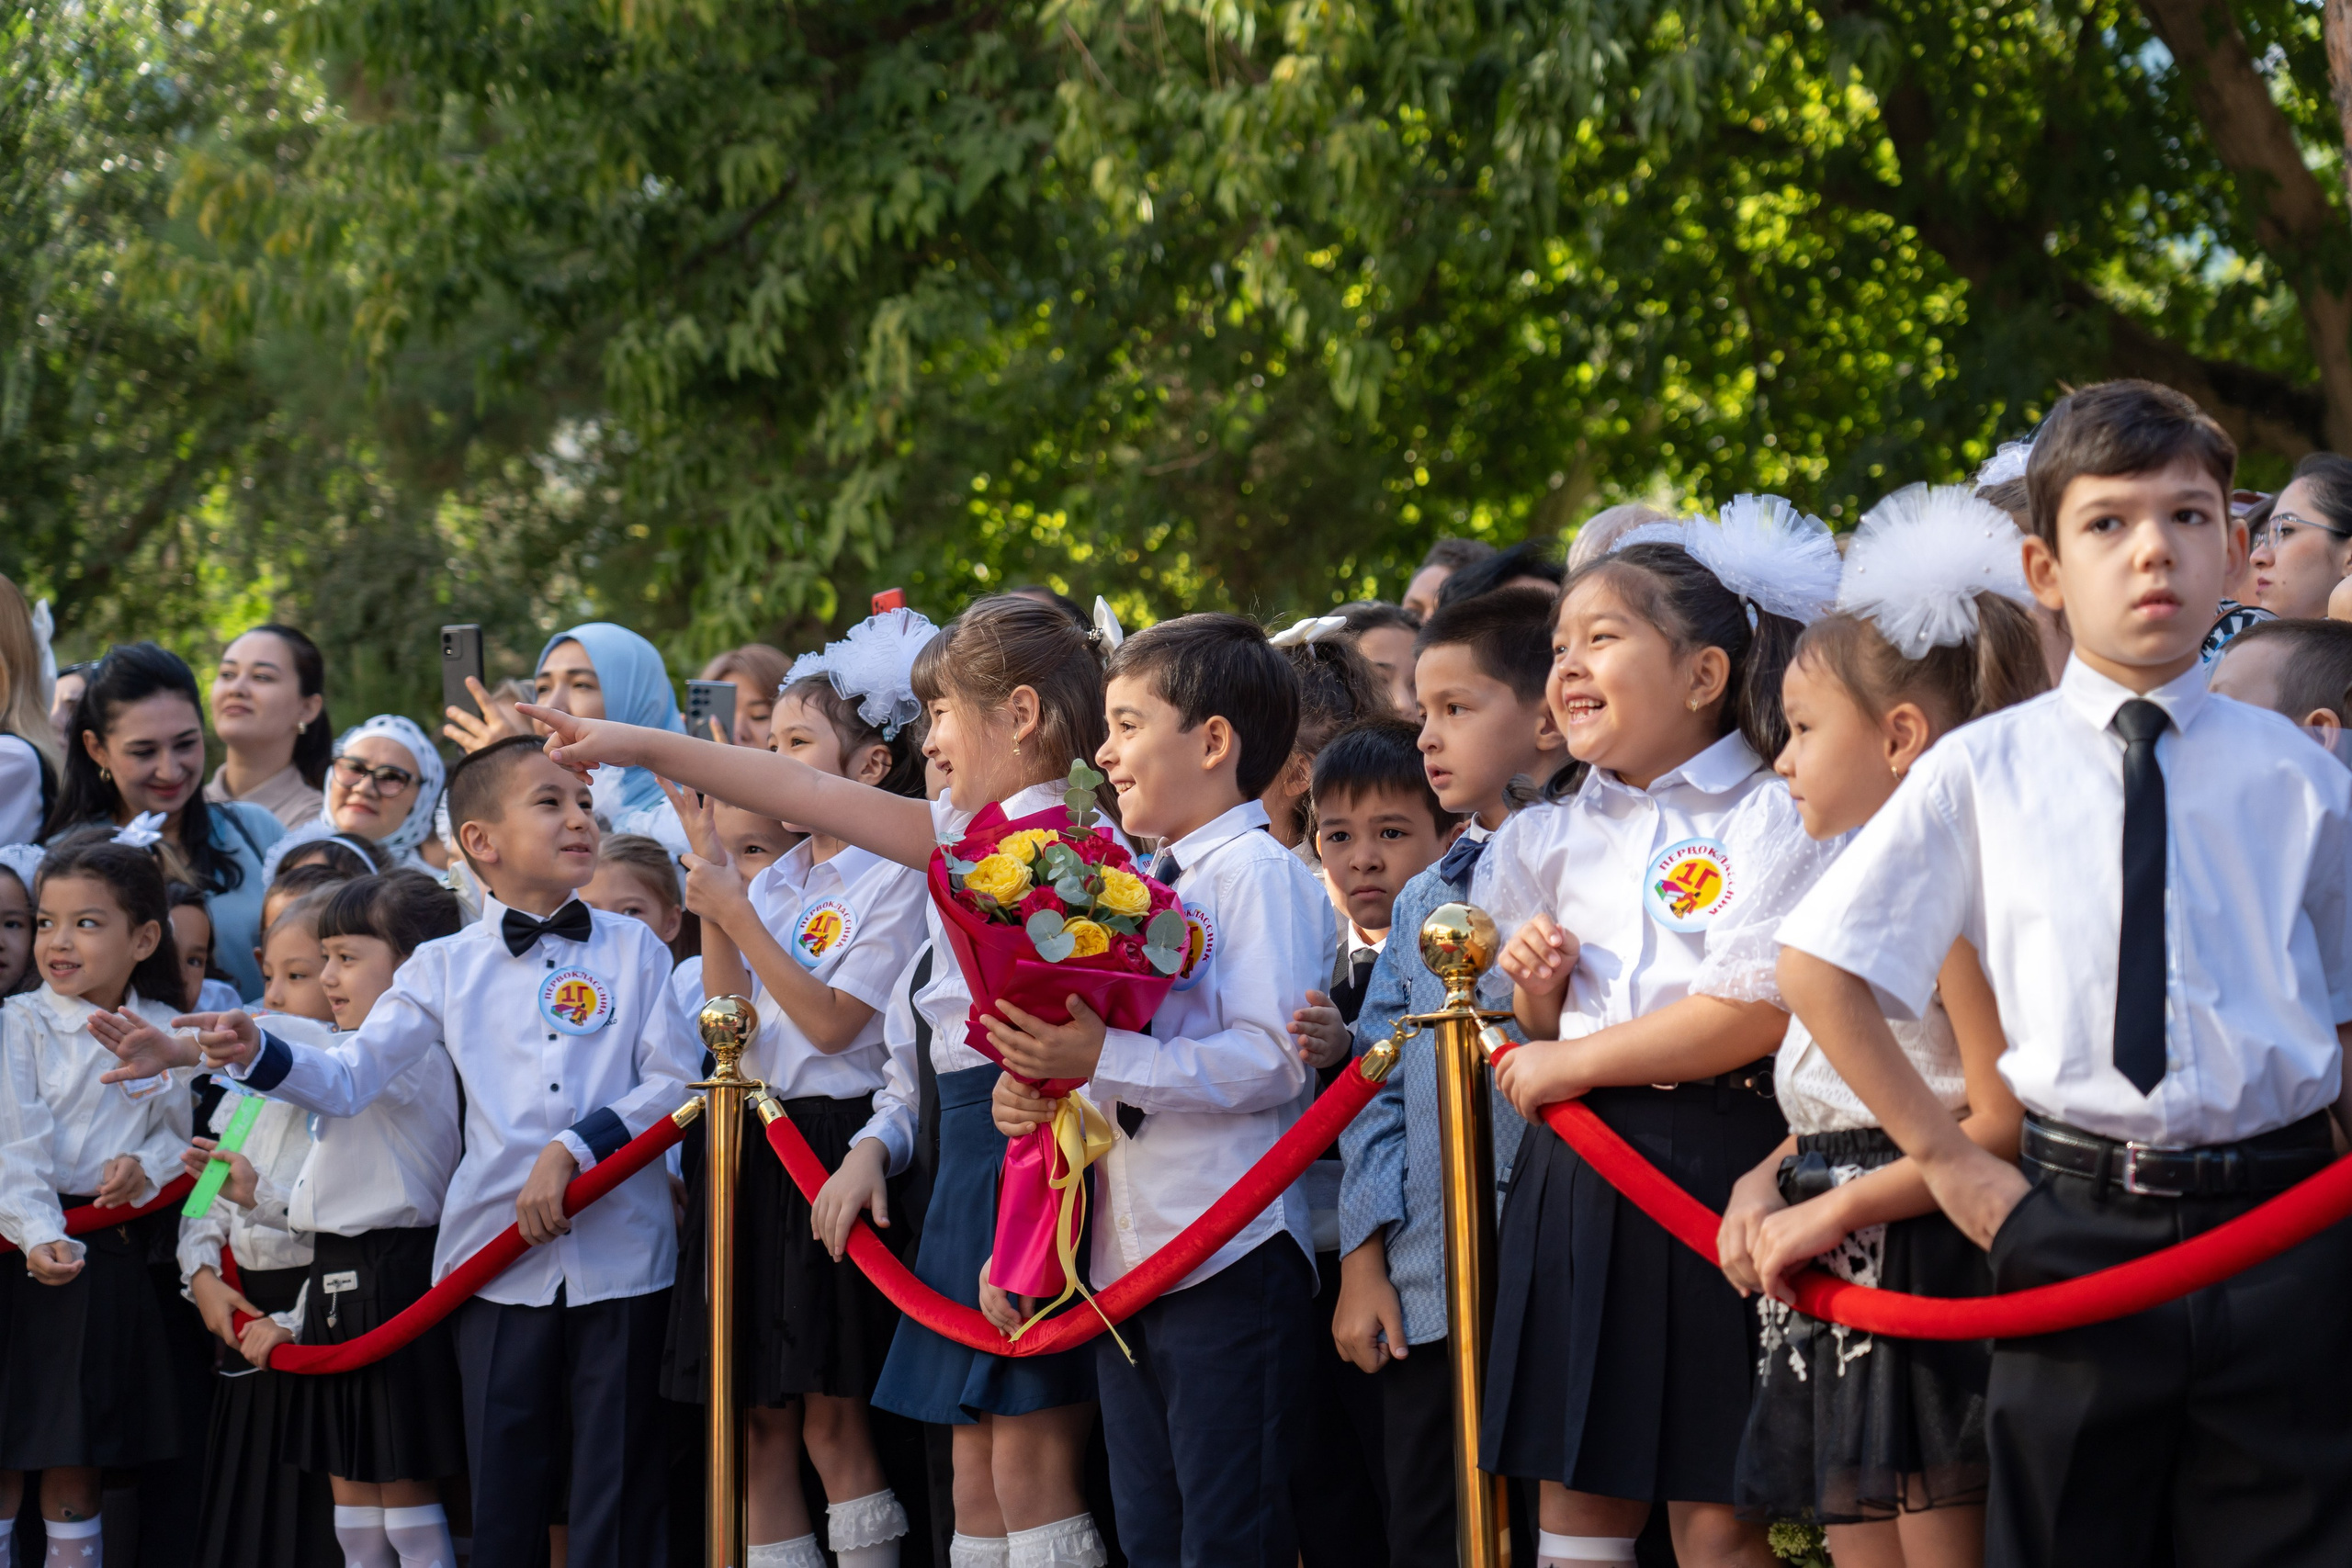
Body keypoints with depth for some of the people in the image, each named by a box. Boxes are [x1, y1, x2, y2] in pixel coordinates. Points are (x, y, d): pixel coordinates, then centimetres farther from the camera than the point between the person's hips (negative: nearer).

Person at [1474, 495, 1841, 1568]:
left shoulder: (1769, 813, -6)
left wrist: (1579, 1061, -11)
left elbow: (1765, 1008, -17)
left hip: (1715, 1164, -6)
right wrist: (1534, 990, 1)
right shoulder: (1555, 834, 15)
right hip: (1575, 1174, 6)